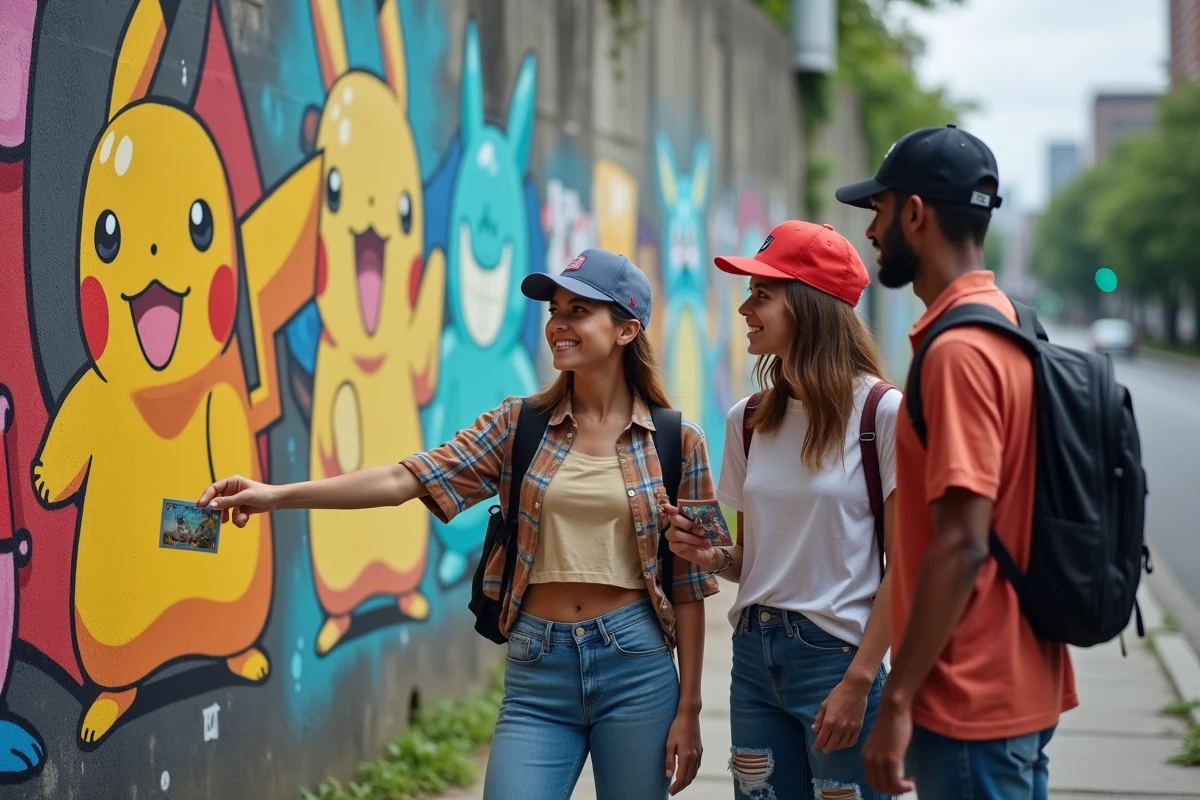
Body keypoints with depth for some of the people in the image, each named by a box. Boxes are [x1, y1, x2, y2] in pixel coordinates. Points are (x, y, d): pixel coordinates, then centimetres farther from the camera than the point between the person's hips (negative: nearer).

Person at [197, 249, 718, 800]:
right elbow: (410, 478, -5)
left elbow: (688, 584, 2)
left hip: (635, 666, -1)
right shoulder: (520, 425, 4)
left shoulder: (678, 442, 0)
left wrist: (688, 708, -1)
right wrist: (279, 495, -16)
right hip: (537, 670, 1)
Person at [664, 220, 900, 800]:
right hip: (755, 658, 6)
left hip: (837, 657, -6)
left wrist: (859, 682, -16)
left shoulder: (881, 413, -11)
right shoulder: (749, 421, 8)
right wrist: (713, 559, -4)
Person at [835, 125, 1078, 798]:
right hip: (1022, 690, 9)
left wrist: (897, 700, -20)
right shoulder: (1010, 329, 11)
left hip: (970, 711, -9)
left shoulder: (959, 351, -18)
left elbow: (961, 545, -23)